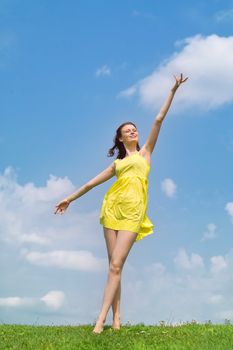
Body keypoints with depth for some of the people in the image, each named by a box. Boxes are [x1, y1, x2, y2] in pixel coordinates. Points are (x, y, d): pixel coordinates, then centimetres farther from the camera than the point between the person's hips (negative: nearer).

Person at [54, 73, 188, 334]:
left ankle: (101, 320, -14)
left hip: (133, 213, -3)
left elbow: (159, 120, 10)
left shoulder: (145, 152, 16)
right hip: (113, 208, 3)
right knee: (114, 265, 0)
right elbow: (92, 183, 27)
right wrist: (70, 198, 29)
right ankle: (116, 317, 4)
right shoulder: (117, 163, 21)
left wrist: (173, 90, 5)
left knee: (116, 265, -11)